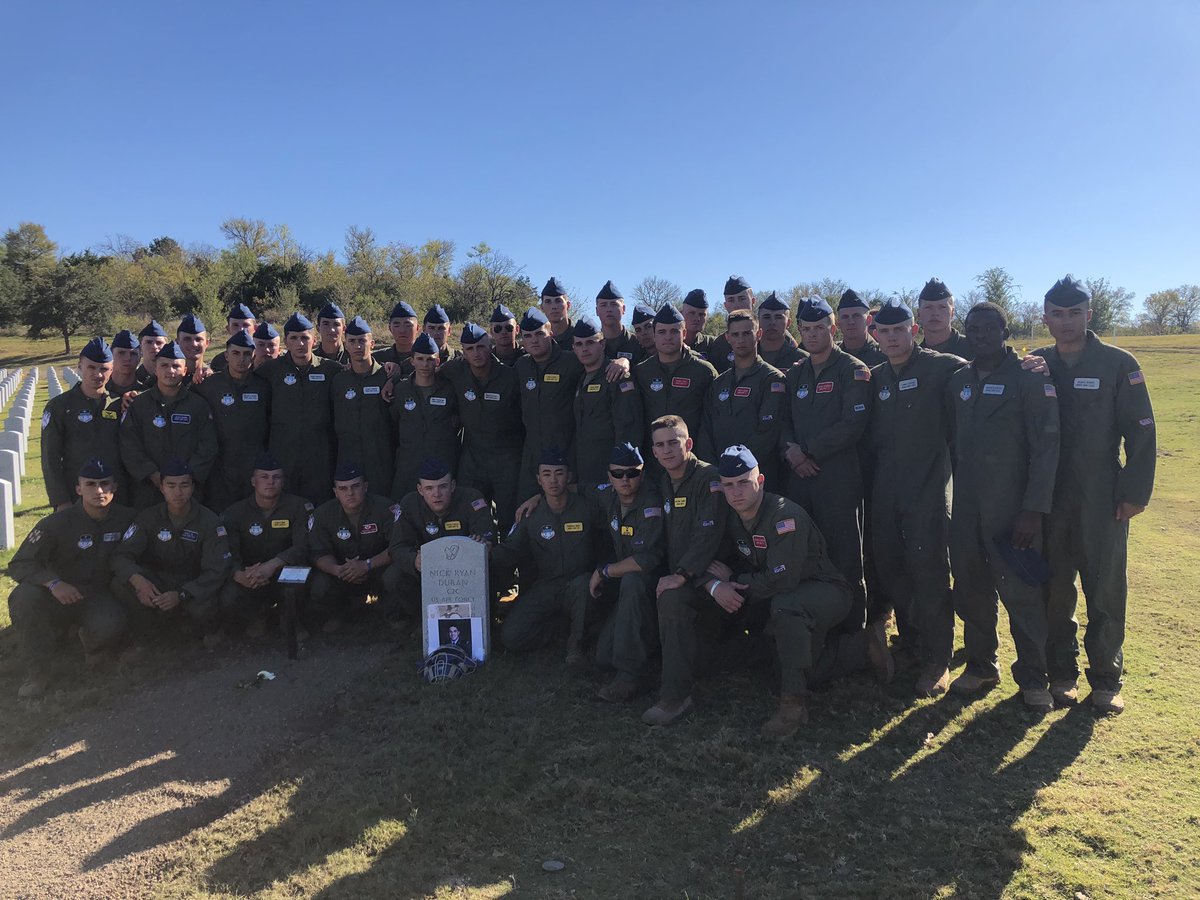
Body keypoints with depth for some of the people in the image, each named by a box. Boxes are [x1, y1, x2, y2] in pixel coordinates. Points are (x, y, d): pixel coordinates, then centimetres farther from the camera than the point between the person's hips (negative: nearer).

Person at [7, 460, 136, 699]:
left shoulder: (126, 518, -4)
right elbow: (19, 564, -15)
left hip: (98, 596, 0)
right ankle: (37, 673, -15)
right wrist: (53, 583, -34)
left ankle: (91, 643, 9)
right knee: (24, 597, -33)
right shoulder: (57, 523, -12)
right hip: (57, 597, 0)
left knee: (111, 625, -33)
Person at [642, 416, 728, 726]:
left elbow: (708, 533, -22)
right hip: (677, 578, 9)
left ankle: (676, 696, -26)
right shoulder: (663, 484, 13)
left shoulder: (709, 477, -12)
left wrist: (681, 575, -27)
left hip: (708, 579, -8)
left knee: (672, 599, -33)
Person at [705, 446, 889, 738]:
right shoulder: (731, 517, -2)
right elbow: (711, 561, 0)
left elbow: (781, 581, -33)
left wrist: (733, 580, -19)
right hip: (785, 596, 8)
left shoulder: (785, 516, -27)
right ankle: (863, 647, 19)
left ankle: (794, 704, -29)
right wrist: (715, 586, -23)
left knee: (784, 606, -38)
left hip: (825, 591, -8)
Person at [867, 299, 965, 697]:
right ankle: (911, 644, 28)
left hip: (927, 489, -5)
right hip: (885, 492, 6)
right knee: (890, 570, 11)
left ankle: (936, 661, 9)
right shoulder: (876, 377, 12)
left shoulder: (940, 367, -5)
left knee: (929, 573, -3)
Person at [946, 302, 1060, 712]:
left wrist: (1033, 509, -15)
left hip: (1011, 506, -5)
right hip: (966, 505, 5)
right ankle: (980, 665, 27)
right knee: (970, 589, 11)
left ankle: (1033, 677, 17)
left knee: (1021, 592, 0)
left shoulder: (1029, 377, -6)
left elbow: (1046, 445, -10)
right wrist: (955, 490, 6)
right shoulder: (958, 381, 11)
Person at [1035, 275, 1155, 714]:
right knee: (1055, 588, 8)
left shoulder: (1119, 364, -2)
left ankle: (1106, 678, 18)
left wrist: (1135, 492, -8)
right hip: (1049, 498, 2)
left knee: (1105, 591, 3)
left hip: (1102, 499, -2)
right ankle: (1061, 672, 21)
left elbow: (1141, 432, -3)